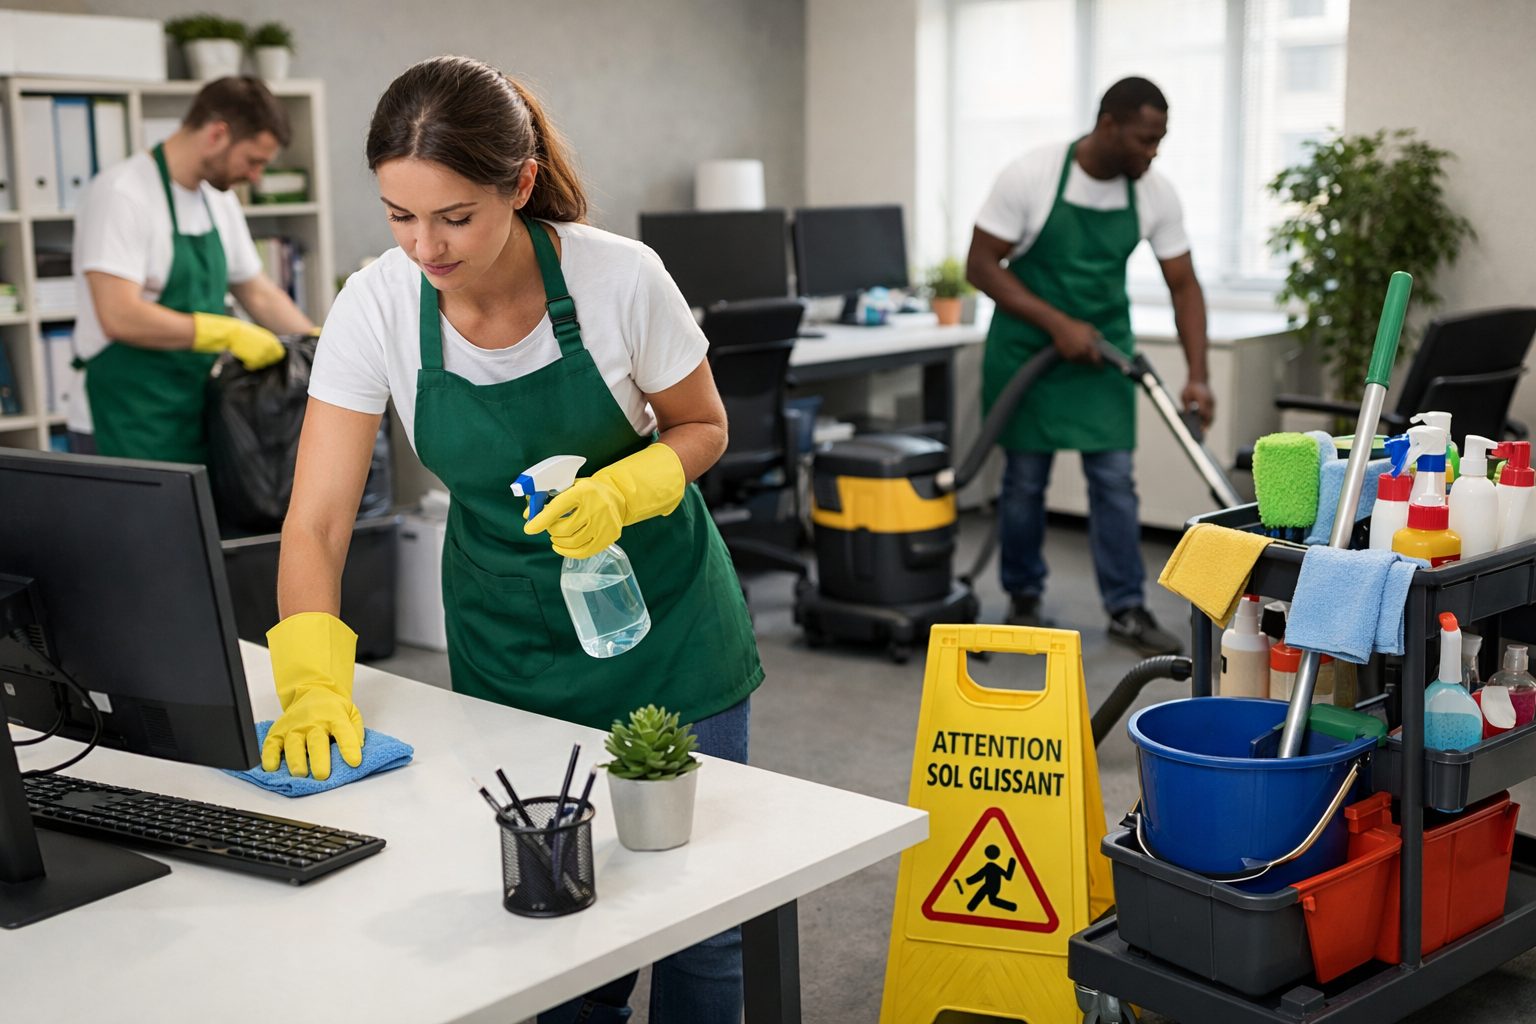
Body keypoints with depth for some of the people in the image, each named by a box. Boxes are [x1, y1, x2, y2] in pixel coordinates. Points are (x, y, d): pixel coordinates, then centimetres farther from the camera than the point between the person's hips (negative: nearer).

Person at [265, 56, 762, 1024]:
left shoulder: (621, 277, -22)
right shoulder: (376, 308, -17)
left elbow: (703, 427, -5)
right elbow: (316, 523, -17)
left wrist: (621, 489, -25)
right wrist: (315, 684, -31)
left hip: (660, 612, -1)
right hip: (505, 643, 2)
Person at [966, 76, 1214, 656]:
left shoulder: (1156, 195, -10)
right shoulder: (1030, 178, -21)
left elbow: (1183, 286, -5)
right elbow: (980, 266, -18)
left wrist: (1197, 375, -16)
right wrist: (1057, 324, -24)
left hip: (1103, 347, 3)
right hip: (1028, 344, -3)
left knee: (1114, 478, -1)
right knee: (1025, 478, 3)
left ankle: (1127, 609, 8)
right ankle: (1023, 599, 21)